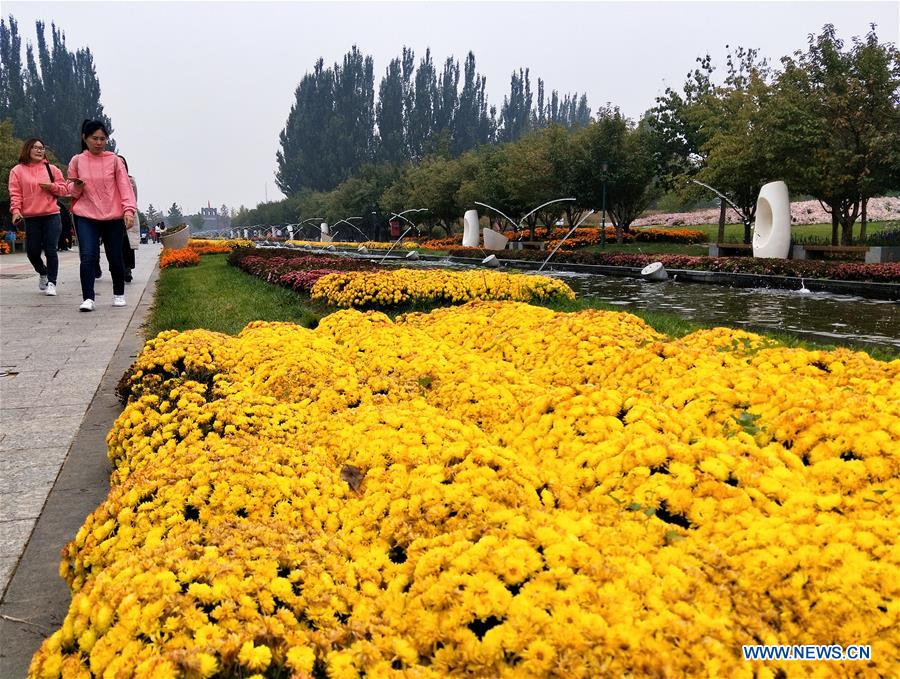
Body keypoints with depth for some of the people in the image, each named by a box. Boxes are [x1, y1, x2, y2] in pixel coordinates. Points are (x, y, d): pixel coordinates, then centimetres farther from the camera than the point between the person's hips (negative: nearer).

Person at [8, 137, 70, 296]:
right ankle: (43, 273, 30)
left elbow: (65, 189, 11)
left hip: (51, 215, 0)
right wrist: (16, 210, -14)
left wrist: (52, 186, -7)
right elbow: (15, 193, 0)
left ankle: (51, 282, 4)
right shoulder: (17, 171, 5)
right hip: (30, 217, 0)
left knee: (50, 250, -5)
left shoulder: (52, 169, 9)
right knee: (32, 251, 3)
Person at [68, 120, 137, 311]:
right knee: (88, 256, -13)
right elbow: (73, 193, 13)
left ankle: (119, 294, 25)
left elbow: (125, 186, -5)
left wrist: (129, 210, -19)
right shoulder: (77, 161, 6)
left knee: (115, 258, 6)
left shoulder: (114, 160, 2)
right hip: (86, 217, 0)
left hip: (113, 217, 0)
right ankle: (88, 298, -11)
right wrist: (77, 186, -11)